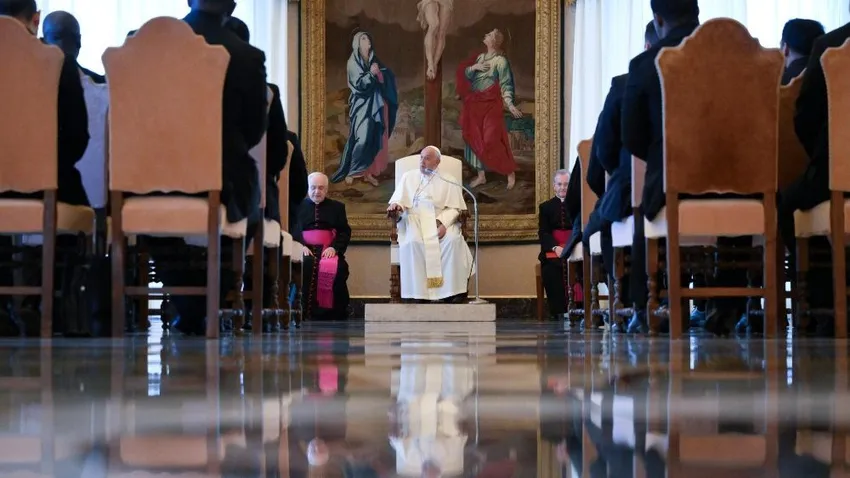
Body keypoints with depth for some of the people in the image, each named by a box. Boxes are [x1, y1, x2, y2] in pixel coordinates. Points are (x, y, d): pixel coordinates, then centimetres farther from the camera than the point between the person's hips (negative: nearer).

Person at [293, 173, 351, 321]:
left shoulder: (337, 207, 20)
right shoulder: (298, 206, 18)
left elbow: (345, 232, 10)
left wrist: (334, 248, -10)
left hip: (329, 250, 1)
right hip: (305, 249, 0)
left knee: (337, 267, -33)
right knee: (304, 265, -36)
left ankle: (334, 313, -28)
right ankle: (303, 309, -33)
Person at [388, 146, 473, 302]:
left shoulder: (449, 182, 9)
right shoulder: (408, 177, 16)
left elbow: (454, 208, 2)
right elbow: (399, 198, 13)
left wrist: (443, 222, -18)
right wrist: (395, 204, -12)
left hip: (440, 221, 0)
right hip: (414, 219, 1)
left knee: (452, 240, -32)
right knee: (412, 242, -34)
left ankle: (451, 290, -28)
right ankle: (418, 291, -31)